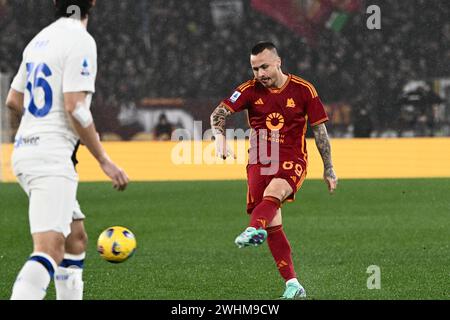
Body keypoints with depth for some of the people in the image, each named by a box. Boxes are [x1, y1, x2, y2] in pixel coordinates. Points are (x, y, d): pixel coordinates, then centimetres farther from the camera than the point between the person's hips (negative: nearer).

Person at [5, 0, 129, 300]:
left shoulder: (40, 40, 15)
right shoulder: (80, 41, -11)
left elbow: (14, 100, 23)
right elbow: (75, 108, -18)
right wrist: (104, 160, -11)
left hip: (25, 151, 9)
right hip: (52, 158, -9)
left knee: (76, 238, 20)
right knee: (50, 250, -18)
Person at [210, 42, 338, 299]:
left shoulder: (303, 90, 1)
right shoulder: (250, 90, 4)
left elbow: (320, 130, 7)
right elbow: (220, 113, -6)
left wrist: (329, 169, 9)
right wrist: (220, 137, -27)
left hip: (292, 161, -3)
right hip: (260, 162, 3)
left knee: (272, 193, -36)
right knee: (273, 225, -5)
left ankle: (254, 230, -64)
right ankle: (293, 285, -1)